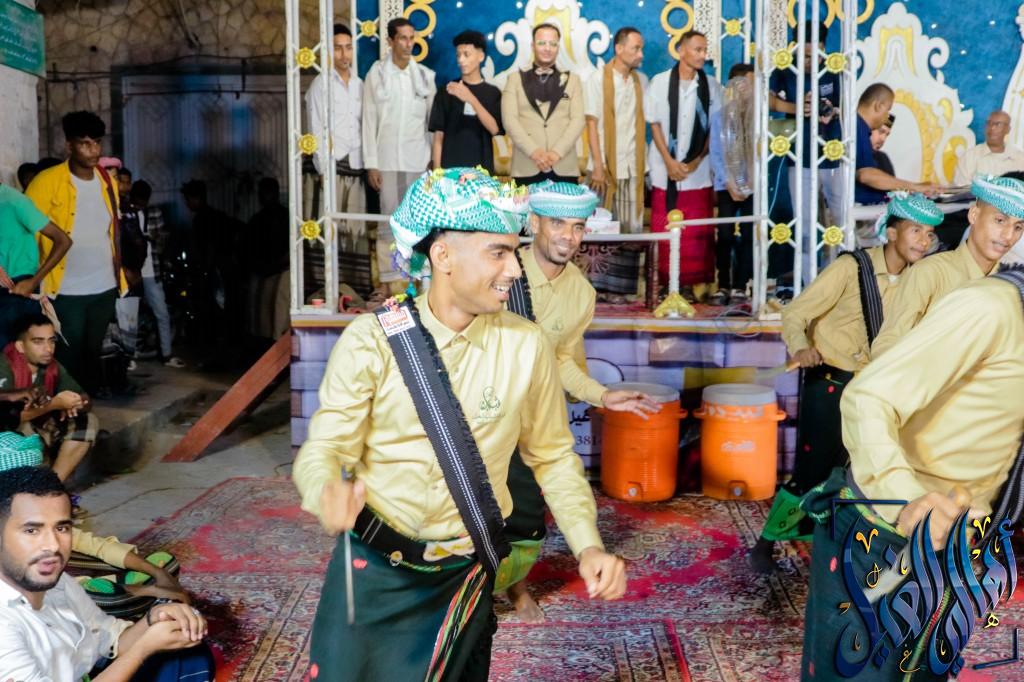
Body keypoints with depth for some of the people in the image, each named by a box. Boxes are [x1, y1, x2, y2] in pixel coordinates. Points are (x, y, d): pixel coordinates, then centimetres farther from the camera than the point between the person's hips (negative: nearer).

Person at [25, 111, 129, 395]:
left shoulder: (108, 182, 8)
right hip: (66, 290, -5)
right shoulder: (48, 181, -10)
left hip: (105, 286, 5)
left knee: (94, 352, 15)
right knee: (69, 357, 2)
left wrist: (119, 273, 17)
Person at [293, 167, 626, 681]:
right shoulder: (371, 339, -14)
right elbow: (325, 448, -14)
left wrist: (588, 545, -11)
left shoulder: (526, 345, -9)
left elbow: (552, 455, 1)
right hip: (373, 567, -1)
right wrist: (329, 495, -37)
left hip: (464, 575, 1)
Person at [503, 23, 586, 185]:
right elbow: (509, 119, 1)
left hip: (564, 167, 1)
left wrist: (557, 152, -11)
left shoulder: (572, 80, 16)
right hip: (526, 167, -1)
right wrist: (534, 152, -12)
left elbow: (578, 120, 4)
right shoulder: (516, 79, 13)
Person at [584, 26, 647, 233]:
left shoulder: (641, 80, 10)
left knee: (634, 226, 2)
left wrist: (643, 160, 0)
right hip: (607, 165, -3)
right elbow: (592, 124, -6)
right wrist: (598, 166, -12)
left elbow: (642, 122, 10)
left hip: (634, 166, 4)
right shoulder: (598, 78, -4)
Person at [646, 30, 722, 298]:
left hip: (698, 172, 1)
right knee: (664, 229, 1)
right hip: (666, 169, 0)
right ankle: (665, 283, 9)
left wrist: (697, 161, -4)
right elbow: (655, 124, 3)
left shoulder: (711, 86, 5)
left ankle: (695, 282, 6)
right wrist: (670, 162, -6)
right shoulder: (660, 82, 3)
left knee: (698, 233, -1)